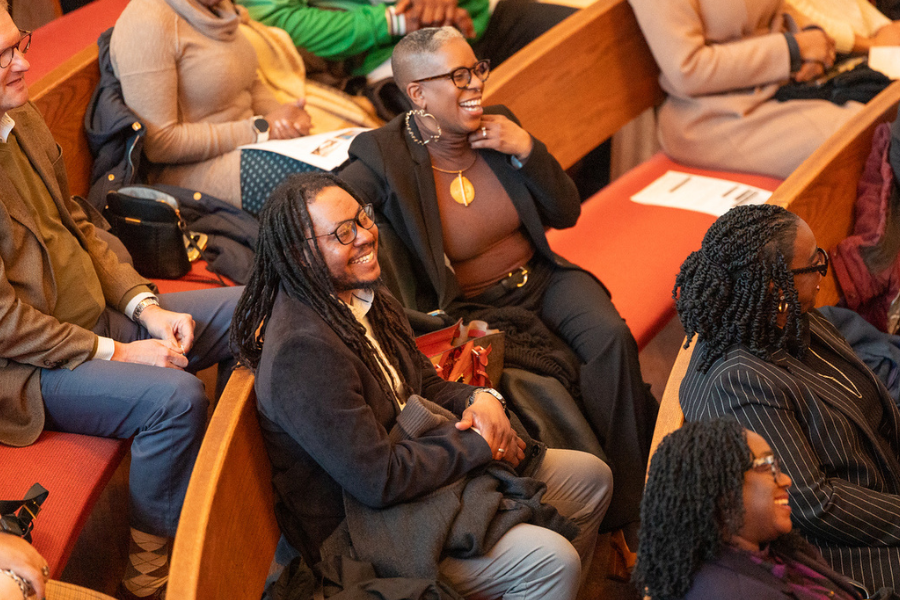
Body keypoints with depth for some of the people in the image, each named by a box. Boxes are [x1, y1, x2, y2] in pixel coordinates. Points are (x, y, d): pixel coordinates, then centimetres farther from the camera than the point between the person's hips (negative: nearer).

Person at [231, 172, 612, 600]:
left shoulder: (361, 297, 3)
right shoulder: (303, 351, -28)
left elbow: (426, 385, 15)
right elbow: (380, 482, -27)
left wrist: (480, 400, -7)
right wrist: (479, 444, -15)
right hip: (364, 528, -10)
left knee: (590, 477, 10)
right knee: (549, 560, -23)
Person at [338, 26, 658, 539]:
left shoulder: (499, 126, 1)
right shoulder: (385, 156, -13)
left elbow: (566, 214, 5)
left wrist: (528, 151, -12)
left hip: (540, 278, 4)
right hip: (473, 307, -4)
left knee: (612, 337, -24)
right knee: (570, 375, -27)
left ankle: (625, 505, -12)